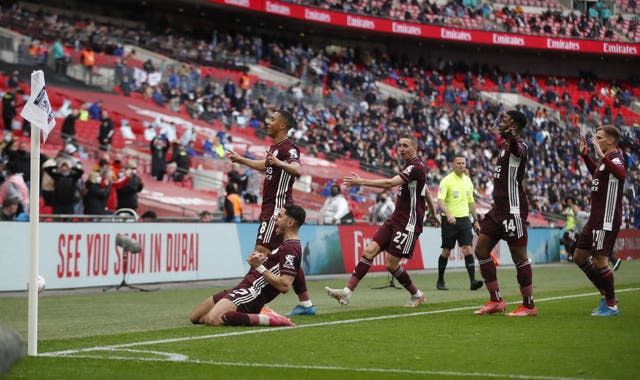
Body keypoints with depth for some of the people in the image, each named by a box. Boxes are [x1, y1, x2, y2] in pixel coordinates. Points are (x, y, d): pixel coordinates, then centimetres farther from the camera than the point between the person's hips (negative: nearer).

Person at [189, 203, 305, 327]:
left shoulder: (290, 249, -14)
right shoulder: (285, 245, 20)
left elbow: (284, 286, -24)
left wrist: (260, 267, -20)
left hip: (252, 292, -11)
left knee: (212, 319, -32)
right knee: (195, 317, 10)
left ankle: (266, 319, -18)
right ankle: (255, 313, 7)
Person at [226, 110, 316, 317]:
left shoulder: (288, 148, -14)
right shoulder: (274, 147, 17)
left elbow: (297, 170, -33)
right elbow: (265, 165, 38)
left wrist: (279, 163, -52)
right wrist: (239, 159, 45)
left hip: (277, 208, -10)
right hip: (271, 207, 10)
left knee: (261, 252, -15)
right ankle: (306, 303, 17)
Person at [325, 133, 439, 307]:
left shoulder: (415, 167, -15)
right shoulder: (410, 166, 16)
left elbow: (390, 183, -28)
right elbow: (427, 192, 29)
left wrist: (361, 181, -30)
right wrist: (433, 214, 43)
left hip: (409, 224, -9)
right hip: (395, 219, 9)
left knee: (391, 264, -7)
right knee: (369, 251, -4)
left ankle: (417, 295, 15)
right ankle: (347, 293, -9)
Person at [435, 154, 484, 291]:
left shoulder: (468, 181, 11)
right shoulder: (446, 180, -8)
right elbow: (440, 201, -17)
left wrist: (475, 220, 18)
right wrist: (448, 214, -33)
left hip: (464, 219, 4)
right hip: (449, 220, -4)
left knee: (468, 250, -8)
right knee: (446, 252, 3)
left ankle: (473, 281, -14)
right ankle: (440, 281, 17)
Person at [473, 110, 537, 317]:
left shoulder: (518, 146, -14)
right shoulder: (506, 146, 14)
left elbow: (518, 149, -42)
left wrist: (511, 136, -63)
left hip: (513, 209, -10)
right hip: (499, 208, 10)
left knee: (519, 256, -4)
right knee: (481, 250, 7)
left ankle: (529, 305, 4)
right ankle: (496, 301, 12)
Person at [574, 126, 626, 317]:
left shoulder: (615, 159, -14)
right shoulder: (606, 159, 15)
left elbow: (621, 174, -39)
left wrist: (602, 156, -40)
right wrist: (585, 156, 31)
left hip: (607, 221, -10)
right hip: (596, 219, 10)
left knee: (599, 261, -10)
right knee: (579, 257, 15)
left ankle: (612, 306, 3)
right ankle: (606, 294, 24)